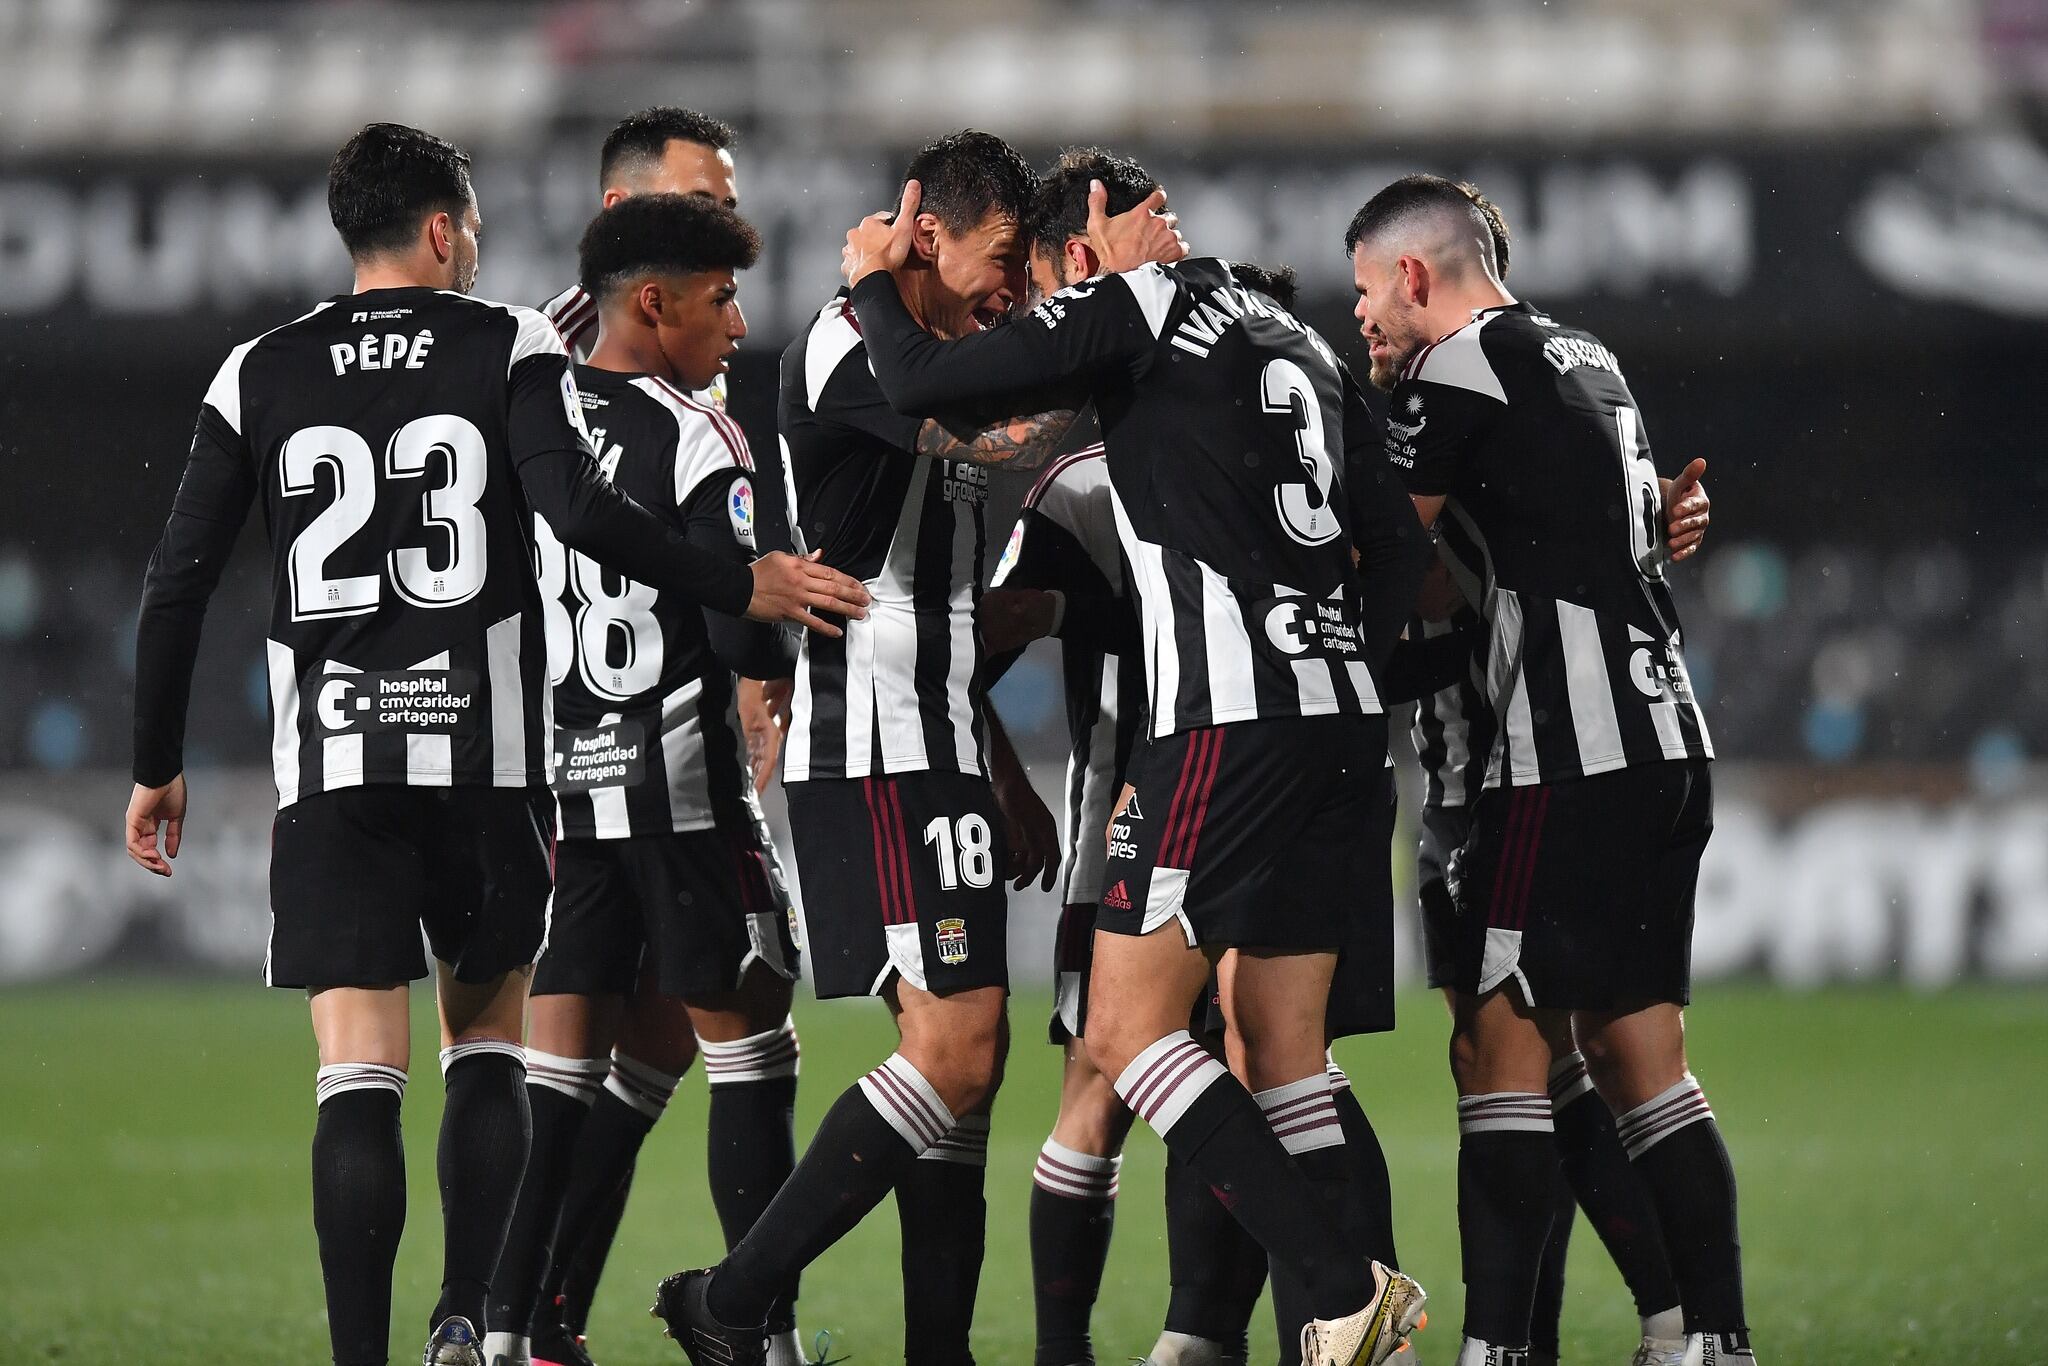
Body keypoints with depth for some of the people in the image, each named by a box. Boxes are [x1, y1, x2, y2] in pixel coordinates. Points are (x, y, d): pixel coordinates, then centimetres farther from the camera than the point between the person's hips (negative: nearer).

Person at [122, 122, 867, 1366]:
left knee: (359, 1076, -3)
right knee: (488, 1043, 15)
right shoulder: (511, 348, 1)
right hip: (485, 750, -1)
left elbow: (178, 584, 6)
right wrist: (741, 589, -7)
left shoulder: (259, 376, 8)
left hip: (330, 753, 1)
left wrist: (159, 768, 14)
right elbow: (579, 508, -16)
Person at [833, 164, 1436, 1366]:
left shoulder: (1140, 306, -2)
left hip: (1232, 720, -8)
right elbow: (1400, 545, 20)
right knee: (1279, 1040, 11)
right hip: (1344, 719, 8)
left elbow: (925, 383, -7)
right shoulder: (1297, 340, 21)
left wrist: (873, 279, 11)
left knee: (1129, 1028, -4)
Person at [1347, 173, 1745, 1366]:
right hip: (1667, 741, 8)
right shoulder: (1586, 360, 19)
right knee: (1637, 1053, 10)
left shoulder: (1463, 367, -6)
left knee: (1501, 1044, -6)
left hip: (1572, 757, -8)